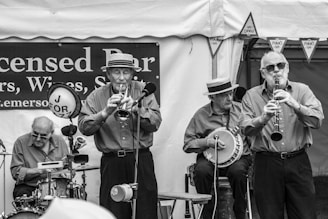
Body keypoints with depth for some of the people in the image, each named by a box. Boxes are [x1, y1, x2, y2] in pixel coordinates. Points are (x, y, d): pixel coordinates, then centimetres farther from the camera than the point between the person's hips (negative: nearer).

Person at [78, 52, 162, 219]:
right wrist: (105, 112, -19)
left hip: (141, 160, 0)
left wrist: (136, 110, -20)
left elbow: (155, 123, -4)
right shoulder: (97, 96, 4)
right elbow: (84, 128, -7)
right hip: (111, 163, 0)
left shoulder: (143, 91, 5)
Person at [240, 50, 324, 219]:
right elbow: (247, 129, -6)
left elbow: (317, 120, -7)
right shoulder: (251, 96, 5)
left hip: (298, 162, 0)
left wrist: (295, 105, -22)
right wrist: (263, 118, -26)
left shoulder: (302, 90, 6)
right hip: (266, 163, 0)